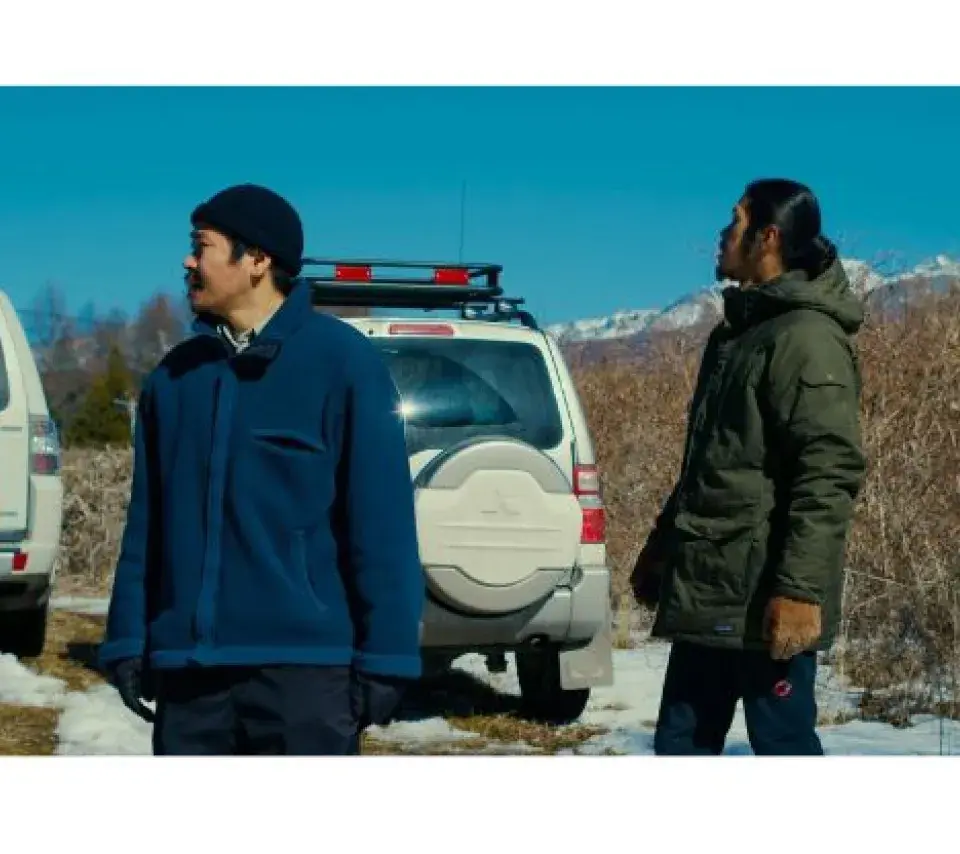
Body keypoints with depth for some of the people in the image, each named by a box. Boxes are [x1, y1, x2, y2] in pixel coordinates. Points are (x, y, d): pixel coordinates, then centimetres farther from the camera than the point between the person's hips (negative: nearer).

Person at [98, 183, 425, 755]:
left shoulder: (342, 360, -4)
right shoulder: (175, 377, 12)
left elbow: (381, 524, -7)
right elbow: (146, 524, 15)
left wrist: (385, 657, -11)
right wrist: (128, 640, 8)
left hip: (304, 665, -5)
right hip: (189, 668, 5)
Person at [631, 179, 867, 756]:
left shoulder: (807, 338, -13)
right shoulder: (737, 334, 18)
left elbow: (830, 474, -22)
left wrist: (800, 588, -28)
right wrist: (661, 549, 26)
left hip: (766, 602, -10)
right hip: (709, 595, 10)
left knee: (784, 747, -5)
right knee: (682, 746, 11)